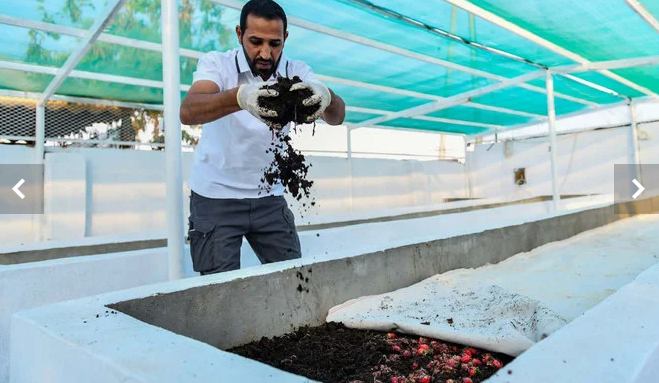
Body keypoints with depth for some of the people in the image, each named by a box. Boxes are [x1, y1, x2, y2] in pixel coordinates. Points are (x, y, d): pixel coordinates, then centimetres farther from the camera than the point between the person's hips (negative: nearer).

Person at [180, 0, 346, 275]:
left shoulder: (296, 72, -4)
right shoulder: (216, 64, -12)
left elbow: (337, 116, -19)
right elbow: (188, 112, -31)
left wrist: (325, 96, -43)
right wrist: (240, 97, -50)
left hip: (270, 198, 3)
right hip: (216, 198, -2)